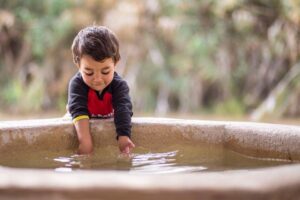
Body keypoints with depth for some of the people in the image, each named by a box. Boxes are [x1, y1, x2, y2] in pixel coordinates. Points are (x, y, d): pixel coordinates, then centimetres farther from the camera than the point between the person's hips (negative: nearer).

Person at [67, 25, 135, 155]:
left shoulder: (119, 85, -23)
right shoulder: (77, 84, -27)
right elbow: (78, 110, -40)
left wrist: (123, 137, -57)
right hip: (84, 125, 0)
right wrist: (85, 141, -56)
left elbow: (123, 110, -38)